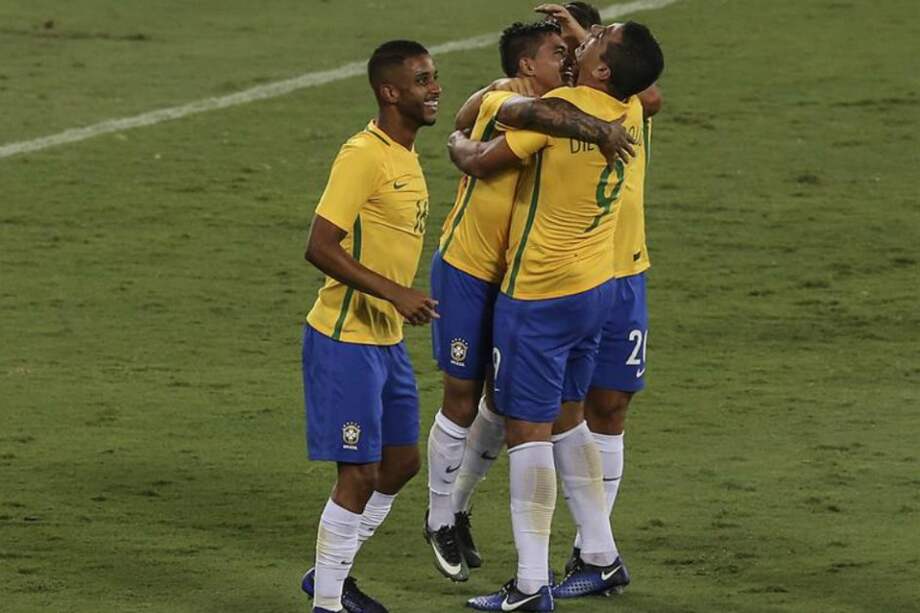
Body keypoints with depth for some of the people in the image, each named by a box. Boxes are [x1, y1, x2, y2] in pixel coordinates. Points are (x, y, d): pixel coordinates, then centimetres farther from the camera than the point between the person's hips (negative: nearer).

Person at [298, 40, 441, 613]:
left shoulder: (405, 155, 10)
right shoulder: (363, 156, -19)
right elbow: (320, 247, -24)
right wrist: (395, 293, -29)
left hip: (387, 340, 10)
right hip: (345, 341, -10)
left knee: (401, 464, 15)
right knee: (359, 474, -7)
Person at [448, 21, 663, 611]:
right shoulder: (630, 114, -1)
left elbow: (481, 162, -14)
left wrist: (458, 142, 7)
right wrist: (578, 38, 24)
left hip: (539, 297, -8)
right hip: (596, 289, 8)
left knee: (528, 428, -3)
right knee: (567, 417, 22)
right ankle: (601, 556, 26)